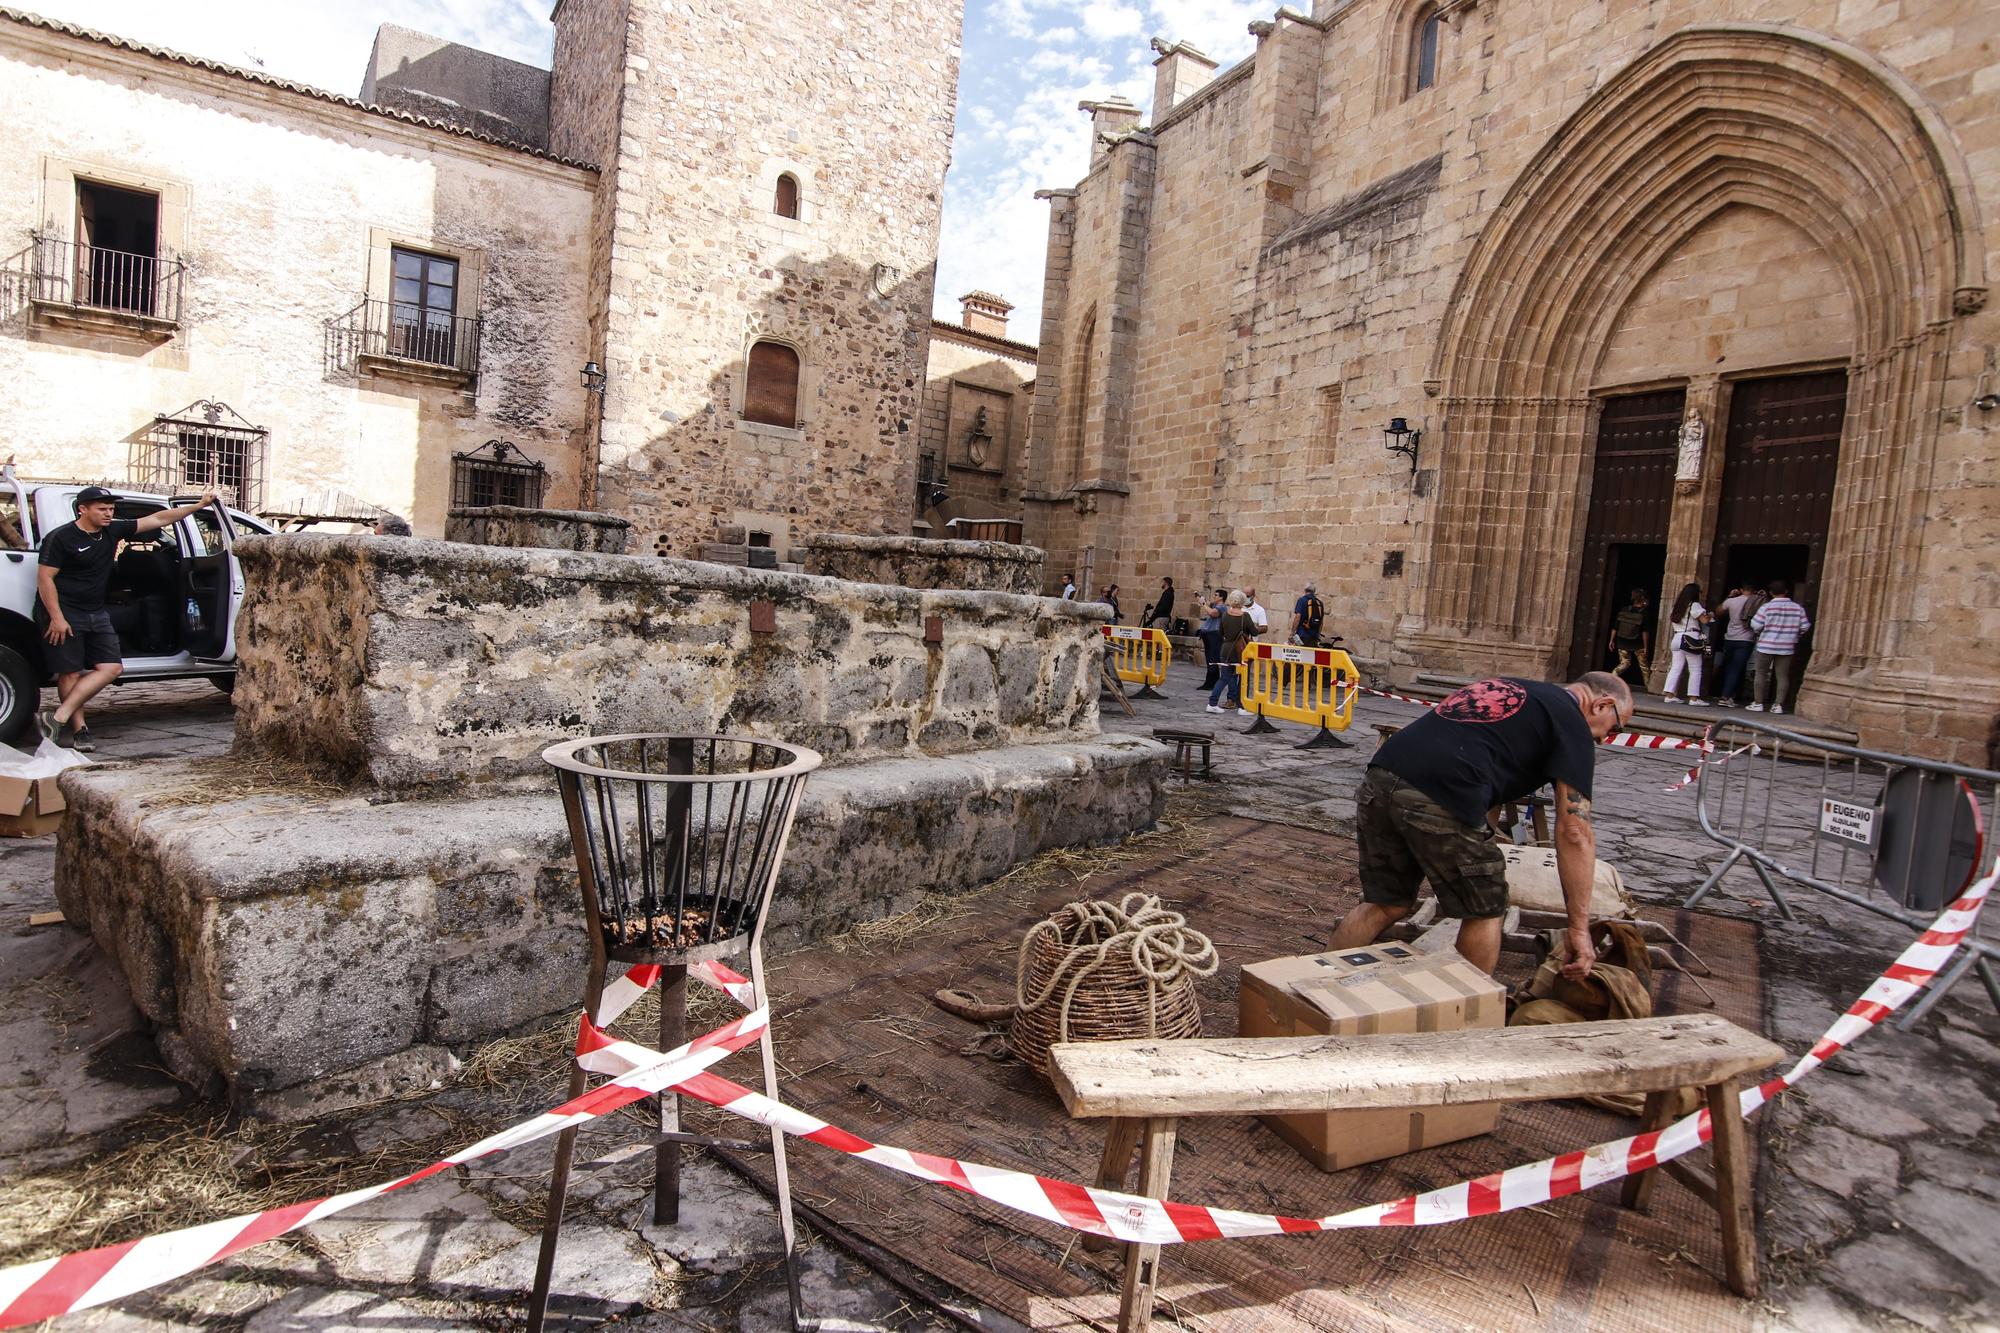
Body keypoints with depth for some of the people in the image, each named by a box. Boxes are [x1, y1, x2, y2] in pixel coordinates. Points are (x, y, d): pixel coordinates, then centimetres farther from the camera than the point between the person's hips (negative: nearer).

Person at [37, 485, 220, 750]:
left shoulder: (113, 530, 5)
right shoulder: (61, 538, -11)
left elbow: (157, 519, 8)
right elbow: (45, 577, -13)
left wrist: (199, 505, 5)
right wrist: (57, 618, -18)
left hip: (97, 613, 7)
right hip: (66, 613, -7)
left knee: (111, 667, -4)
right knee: (70, 673, -3)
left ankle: (58, 719, -4)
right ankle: (78, 729, 2)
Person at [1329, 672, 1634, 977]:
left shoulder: (1503, 688, 32)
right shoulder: (1572, 723, 11)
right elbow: (1575, 832, 4)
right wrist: (1579, 927, 7)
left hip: (1378, 779, 7)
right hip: (1439, 797, -7)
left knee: (1386, 906, 22)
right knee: (1485, 913, 16)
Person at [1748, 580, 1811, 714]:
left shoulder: (1766, 607, -10)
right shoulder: (1798, 608, 1)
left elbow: (1756, 625, -11)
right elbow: (1805, 627, 3)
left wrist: (1760, 633, 10)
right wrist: (1792, 633, 20)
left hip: (1766, 646, -3)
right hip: (1787, 647, 3)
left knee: (1761, 673, 6)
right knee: (1783, 676, 7)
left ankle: (1758, 703, 6)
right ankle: (1778, 705, 5)